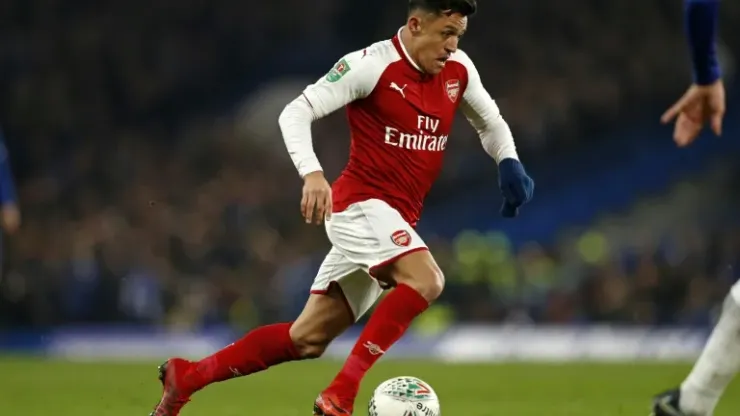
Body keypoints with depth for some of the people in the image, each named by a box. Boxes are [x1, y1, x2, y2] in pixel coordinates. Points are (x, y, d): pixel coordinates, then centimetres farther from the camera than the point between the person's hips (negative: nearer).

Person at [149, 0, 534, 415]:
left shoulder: (459, 70, 6)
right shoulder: (372, 65, -13)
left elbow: (490, 122, 23)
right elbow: (297, 112, -13)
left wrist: (509, 163, 3)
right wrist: (312, 173, -28)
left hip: (398, 221, 7)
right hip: (364, 204, -7)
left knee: (307, 339, 7)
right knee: (426, 280, -31)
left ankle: (187, 377, 17)